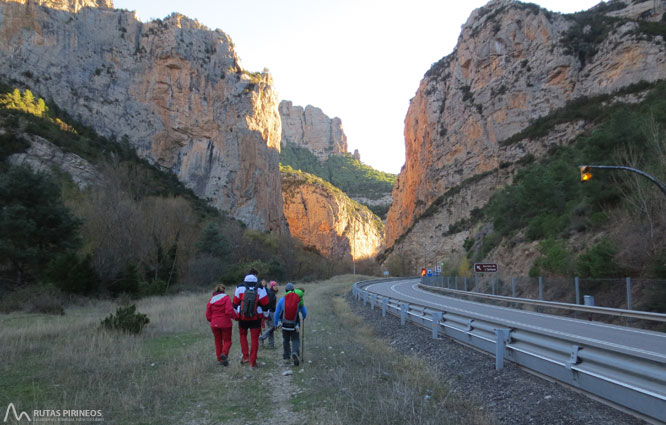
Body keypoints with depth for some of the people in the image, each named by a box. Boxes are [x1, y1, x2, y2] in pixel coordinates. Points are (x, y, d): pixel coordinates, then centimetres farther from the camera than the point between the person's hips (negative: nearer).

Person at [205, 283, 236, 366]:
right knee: (227, 341, 8)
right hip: (225, 324, -3)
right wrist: (235, 316, -4)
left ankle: (220, 359, 15)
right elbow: (229, 311, -19)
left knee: (218, 341, 15)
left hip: (214, 325, 3)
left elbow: (208, 315, 4)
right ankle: (224, 354, -18)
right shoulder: (226, 298, -8)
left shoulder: (211, 300, 4)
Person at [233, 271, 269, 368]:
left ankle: (245, 356, 13)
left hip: (242, 317, 1)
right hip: (256, 318, -1)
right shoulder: (260, 288, -6)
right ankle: (252, 362, 6)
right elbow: (265, 304, -4)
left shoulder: (240, 287, -2)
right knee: (254, 338, 5)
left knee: (243, 335, 23)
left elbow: (235, 303, 5)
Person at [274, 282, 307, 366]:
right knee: (295, 340, 7)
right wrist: (303, 318, 29)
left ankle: (286, 355, 30)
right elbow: (304, 312, 6)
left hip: (285, 324, 1)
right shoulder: (299, 300, -3)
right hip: (295, 325, -1)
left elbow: (277, 313, 0)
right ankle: (295, 352, -19)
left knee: (286, 340, 20)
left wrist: (275, 324, 14)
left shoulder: (282, 300, -5)